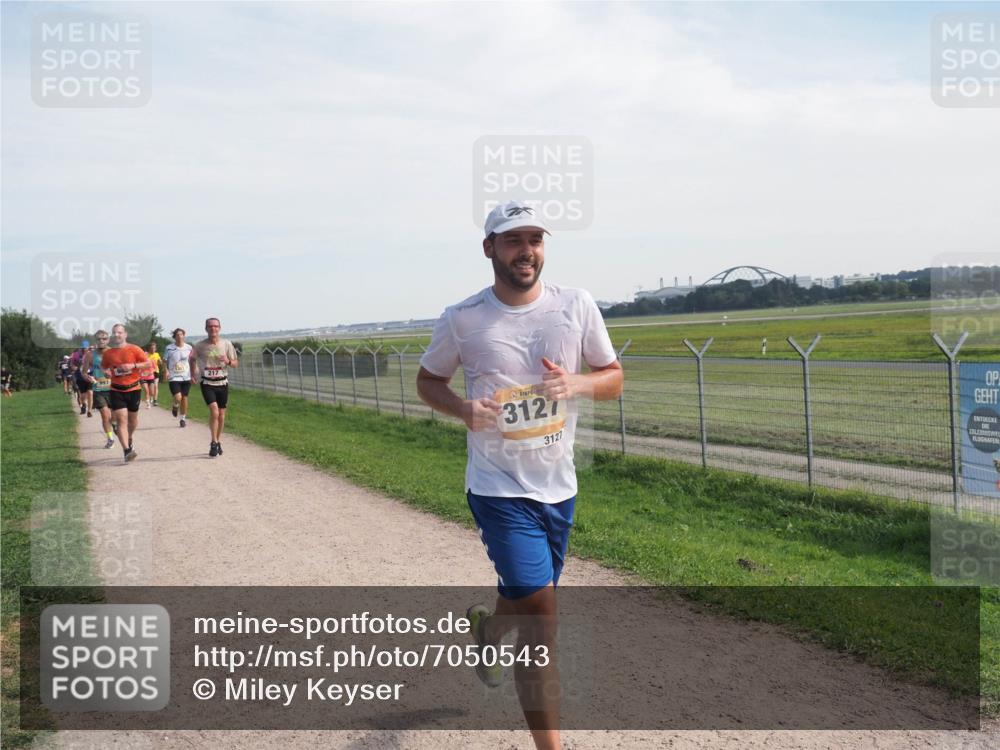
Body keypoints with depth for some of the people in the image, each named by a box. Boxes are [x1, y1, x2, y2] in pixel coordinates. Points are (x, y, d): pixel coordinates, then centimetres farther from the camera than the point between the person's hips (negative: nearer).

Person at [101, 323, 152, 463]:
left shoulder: (134, 349, -4)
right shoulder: (108, 353, 2)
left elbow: (148, 364, -5)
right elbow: (104, 368, 18)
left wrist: (133, 365, -19)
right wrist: (107, 373, -5)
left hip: (133, 389, 0)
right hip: (117, 390, 0)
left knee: (133, 418, 15)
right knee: (121, 419, -12)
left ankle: (129, 439, 45)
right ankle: (127, 450, -17)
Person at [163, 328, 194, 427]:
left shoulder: (189, 348, 1)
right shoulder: (169, 348, -5)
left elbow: (191, 361, 12)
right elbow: (164, 361, 4)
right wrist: (166, 370, -13)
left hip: (186, 377, 3)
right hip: (174, 377, -3)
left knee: (184, 398, 8)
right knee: (178, 398, -18)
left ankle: (183, 418, 24)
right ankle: (175, 407, 18)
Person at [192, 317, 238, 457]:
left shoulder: (227, 344, -3)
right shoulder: (200, 345, -5)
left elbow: (236, 363, 3)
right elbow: (193, 359, 15)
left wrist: (228, 361, -18)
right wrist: (193, 374, 4)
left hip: (222, 383, 2)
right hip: (207, 384, -2)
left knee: (221, 414, 9)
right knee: (214, 411, -19)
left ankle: (218, 442, 27)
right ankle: (214, 442, -7)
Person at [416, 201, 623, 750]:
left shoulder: (577, 306, -2)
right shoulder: (462, 319, -7)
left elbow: (614, 378, 6)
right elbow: (428, 380, 7)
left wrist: (577, 384, -16)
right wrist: (463, 408, -15)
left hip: (558, 486, 4)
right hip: (500, 489, -4)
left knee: (529, 604, 20)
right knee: (540, 611, -13)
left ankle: (485, 627, 57)